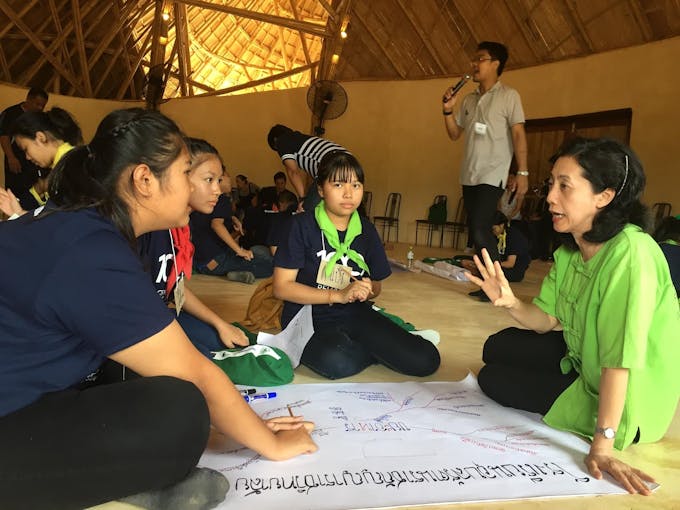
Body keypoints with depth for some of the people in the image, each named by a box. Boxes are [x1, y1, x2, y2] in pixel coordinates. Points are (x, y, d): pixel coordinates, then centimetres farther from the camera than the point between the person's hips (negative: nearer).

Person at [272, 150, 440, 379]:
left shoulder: (366, 230, 7)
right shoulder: (302, 225, -6)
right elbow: (281, 287, -10)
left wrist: (368, 290, -8)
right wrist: (339, 295, -18)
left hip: (354, 314, 3)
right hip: (309, 317, -3)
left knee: (426, 360, -14)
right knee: (337, 362, -36)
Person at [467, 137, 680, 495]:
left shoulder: (630, 253, -32)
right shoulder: (570, 249, -4)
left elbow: (620, 355, -34)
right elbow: (546, 320, -3)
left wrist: (602, 446, -32)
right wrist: (510, 303, -25)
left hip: (627, 400, -8)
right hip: (585, 361, 8)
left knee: (493, 380, -3)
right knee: (498, 348, 10)